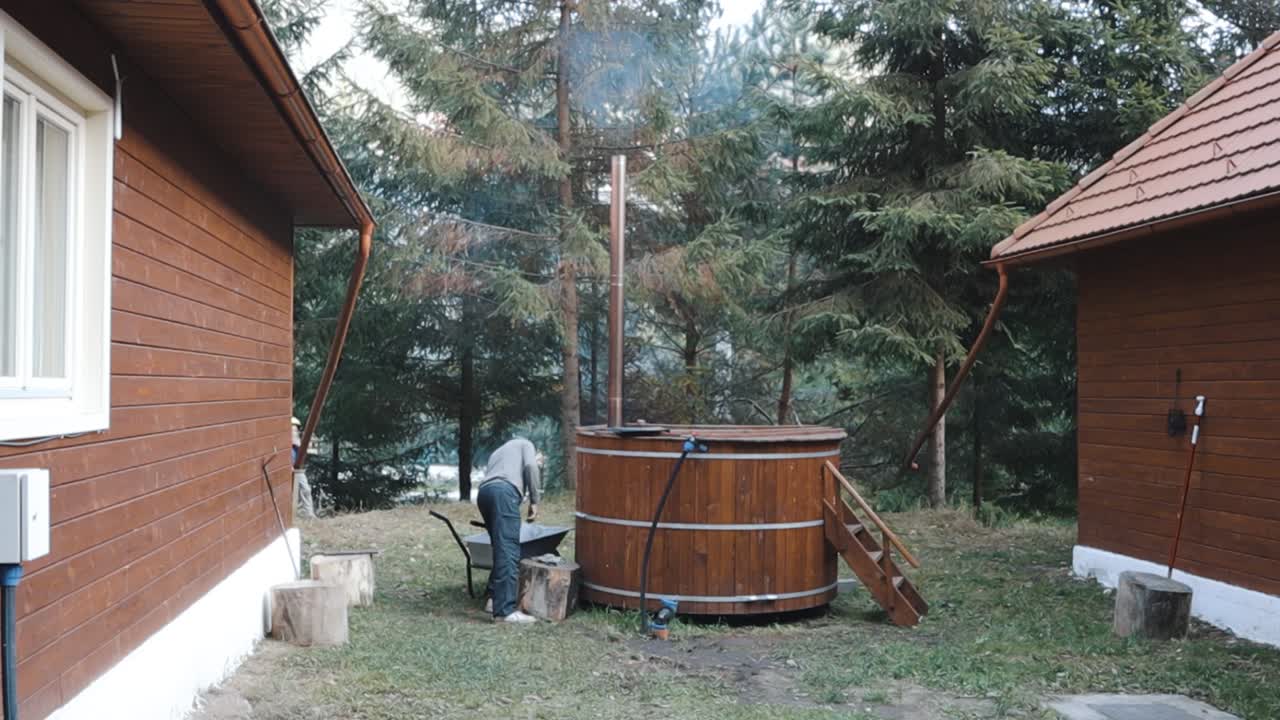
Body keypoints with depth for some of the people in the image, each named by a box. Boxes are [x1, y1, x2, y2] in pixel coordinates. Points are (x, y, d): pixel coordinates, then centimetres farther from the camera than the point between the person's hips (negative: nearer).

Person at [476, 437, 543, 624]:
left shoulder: (497, 453, 42)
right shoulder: (525, 444, 26)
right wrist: (534, 501, 7)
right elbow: (530, 466, 3)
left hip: (483, 492, 7)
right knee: (508, 552, -12)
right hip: (504, 491, -7)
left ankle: (495, 598, 21)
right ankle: (505, 611, -18)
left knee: (502, 550, 20)